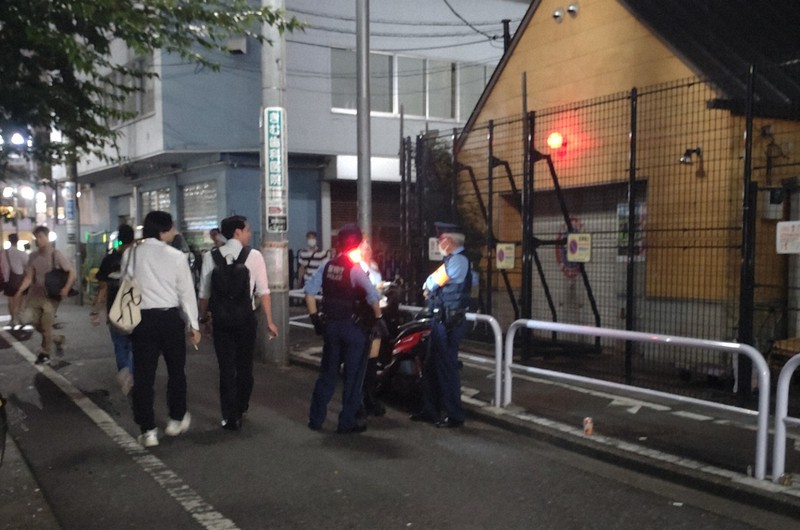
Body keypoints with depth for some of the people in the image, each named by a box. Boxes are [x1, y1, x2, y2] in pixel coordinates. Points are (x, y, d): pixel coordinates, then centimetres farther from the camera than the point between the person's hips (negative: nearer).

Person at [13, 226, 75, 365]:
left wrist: (66, 288, -21)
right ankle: (58, 339, 31)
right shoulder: (33, 256, 2)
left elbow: (72, 271, -9)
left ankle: (45, 354, 12)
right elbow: (29, 277, 4)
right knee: (37, 325, 8)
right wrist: (20, 292, -9)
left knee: (46, 326, -2)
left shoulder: (56, 255, -12)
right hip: (35, 295, 5)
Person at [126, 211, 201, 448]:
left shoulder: (130, 254, 1)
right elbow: (186, 292, -2)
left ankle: (148, 430, 8)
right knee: (176, 370, 17)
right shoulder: (176, 256, -5)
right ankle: (176, 419, 29)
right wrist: (194, 324, 6)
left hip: (142, 318, 2)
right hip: (170, 317, -1)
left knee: (144, 375, 6)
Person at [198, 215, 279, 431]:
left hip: (221, 319, 1)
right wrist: (269, 322, -2)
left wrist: (204, 318, 13)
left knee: (226, 368, 7)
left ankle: (230, 417, 9)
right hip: (246, 318, 0)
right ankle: (241, 409, 33)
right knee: (245, 365, 18)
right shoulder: (254, 256, -6)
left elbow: (204, 292, 0)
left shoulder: (211, 256, -2)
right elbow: (263, 291, -7)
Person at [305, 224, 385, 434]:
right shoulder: (355, 269, -14)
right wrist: (378, 318, -9)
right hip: (353, 327, -5)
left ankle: (316, 418, 21)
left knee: (327, 373, 16)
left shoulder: (327, 266, 3)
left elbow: (309, 290, 2)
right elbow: (373, 296, -23)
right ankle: (347, 422, 11)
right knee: (353, 376, 6)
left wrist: (315, 318, 8)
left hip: (331, 325, 5)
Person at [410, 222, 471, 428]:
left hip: (448, 322, -10)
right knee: (431, 366, 16)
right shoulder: (453, 260, 17)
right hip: (442, 320, 10)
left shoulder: (458, 260, -15)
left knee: (447, 368, -3)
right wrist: (430, 291, -2)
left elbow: (431, 283, -13)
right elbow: (434, 285, 17)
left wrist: (427, 287, 7)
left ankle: (455, 415, 6)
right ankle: (430, 411, 26)